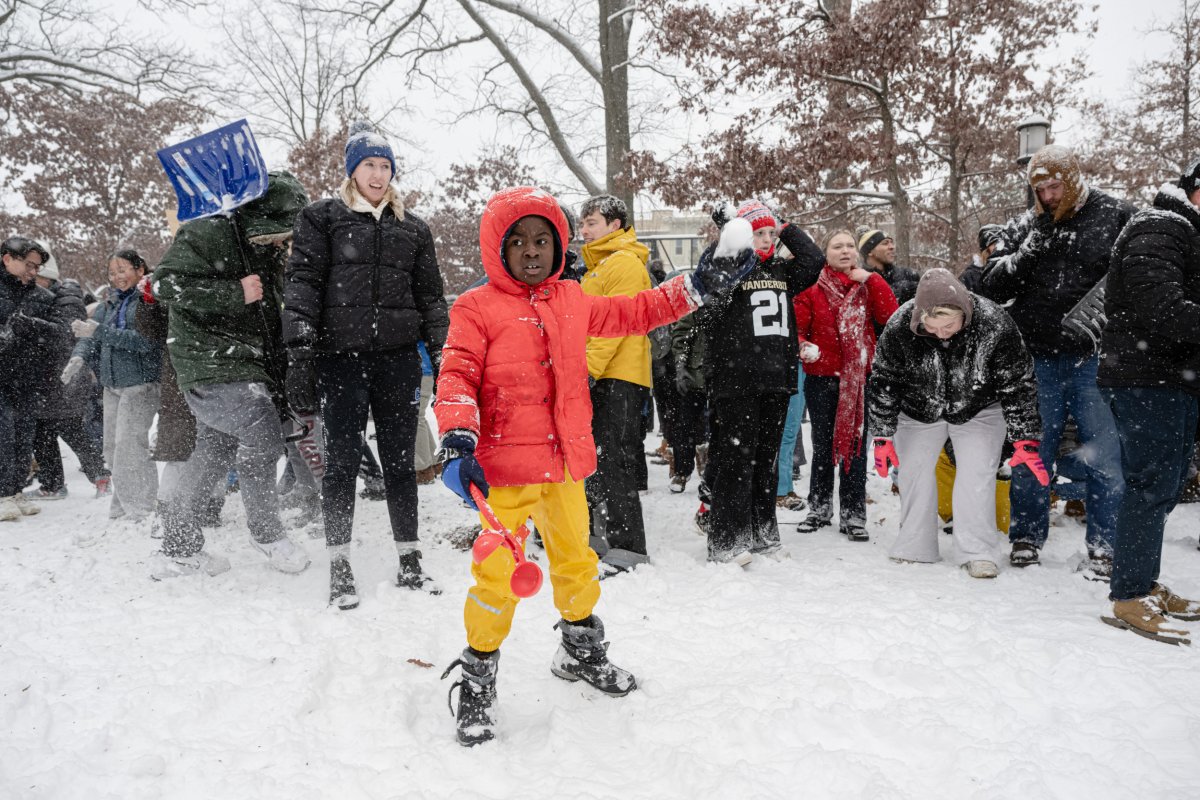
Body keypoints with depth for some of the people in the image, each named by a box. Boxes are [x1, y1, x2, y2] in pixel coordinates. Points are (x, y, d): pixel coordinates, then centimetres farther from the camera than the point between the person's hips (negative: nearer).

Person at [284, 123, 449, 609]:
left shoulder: (413, 228, 15)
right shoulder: (322, 218, 5)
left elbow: (430, 296, 16)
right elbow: (303, 284, -3)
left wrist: (441, 356, 8)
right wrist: (300, 353, -12)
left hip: (398, 358, 3)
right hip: (341, 357, -2)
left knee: (400, 462, 7)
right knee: (341, 463, 1)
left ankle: (409, 564, 17)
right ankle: (340, 570, 11)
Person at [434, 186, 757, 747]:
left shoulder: (572, 301, 9)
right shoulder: (476, 309, -8)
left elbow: (631, 314, 22)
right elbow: (457, 376, -15)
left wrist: (700, 286, 20)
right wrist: (457, 442, -30)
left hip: (564, 464, 6)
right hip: (503, 468, -5)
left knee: (576, 562, 20)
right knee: (497, 577, -4)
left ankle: (581, 652, 43)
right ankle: (478, 679, 17)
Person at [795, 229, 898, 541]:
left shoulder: (868, 284, 6)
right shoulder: (812, 288, 0)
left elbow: (890, 316, -9)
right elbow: (797, 325, -5)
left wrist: (871, 279, -11)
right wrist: (803, 347, -25)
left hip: (860, 377, 1)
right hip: (821, 378, -1)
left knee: (855, 445, 4)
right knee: (822, 444, 11)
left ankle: (853, 515, 13)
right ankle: (819, 509, 25)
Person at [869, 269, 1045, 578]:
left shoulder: (995, 326, -32)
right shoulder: (899, 327, -30)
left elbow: (1019, 384, -21)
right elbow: (883, 382, -16)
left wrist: (1026, 442, -22)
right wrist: (883, 437, -13)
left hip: (978, 410, -1)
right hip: (919, 411, 1)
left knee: (977, 473, -11)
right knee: (914, 472, 3)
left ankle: (978, 553, -2)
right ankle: (914, 549, 16)